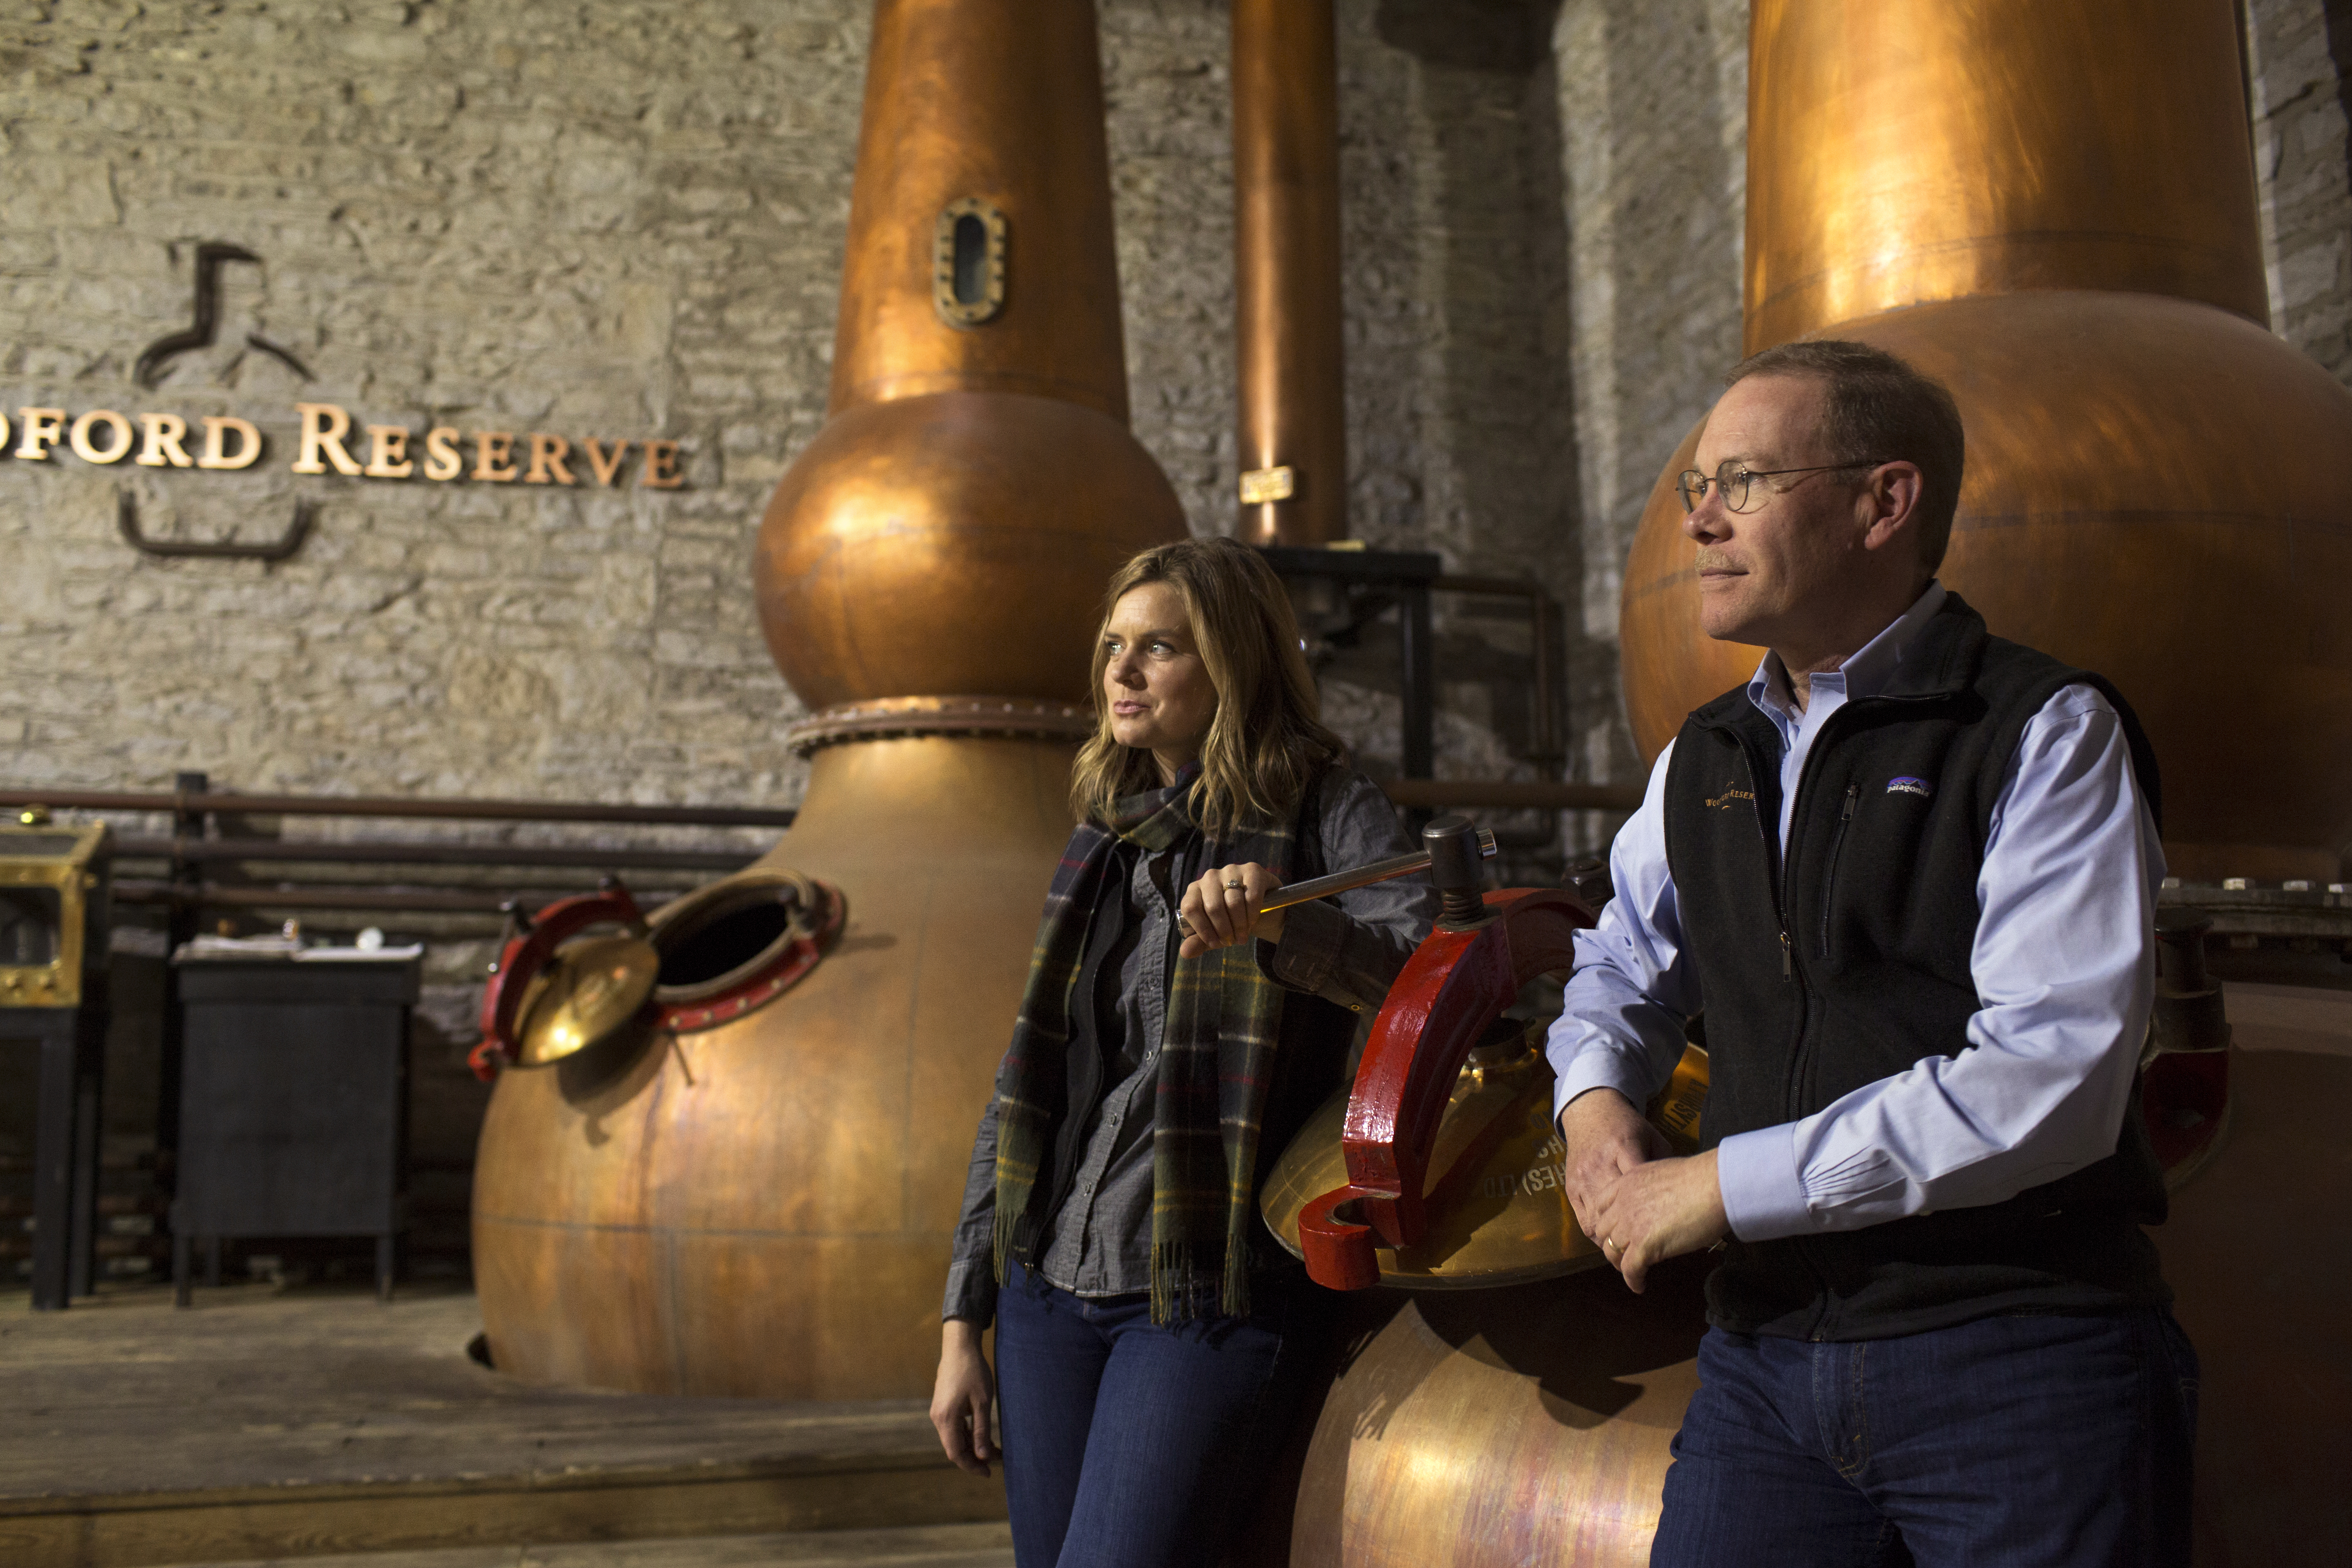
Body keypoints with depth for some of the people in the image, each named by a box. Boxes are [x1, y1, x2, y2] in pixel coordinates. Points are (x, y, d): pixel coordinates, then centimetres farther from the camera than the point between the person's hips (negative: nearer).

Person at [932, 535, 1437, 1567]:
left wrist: (1280, 923, -36)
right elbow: (1022, 1090, 14)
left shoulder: (1325, 816, -3)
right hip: (1048, 1290, 6)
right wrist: (961, 1323, 13)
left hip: (1208, 1300, -5)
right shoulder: (1101, 841, 12)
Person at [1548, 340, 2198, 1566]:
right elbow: (1621, 972, 27)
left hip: (2019, 1364, -5)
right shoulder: (1700, 764, 12)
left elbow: (2048, 1079, -18)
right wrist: (1596, 1098, 3)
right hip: (1766, 1357, 5)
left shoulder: (2049, 734, -7)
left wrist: (1724, 1185, -16)